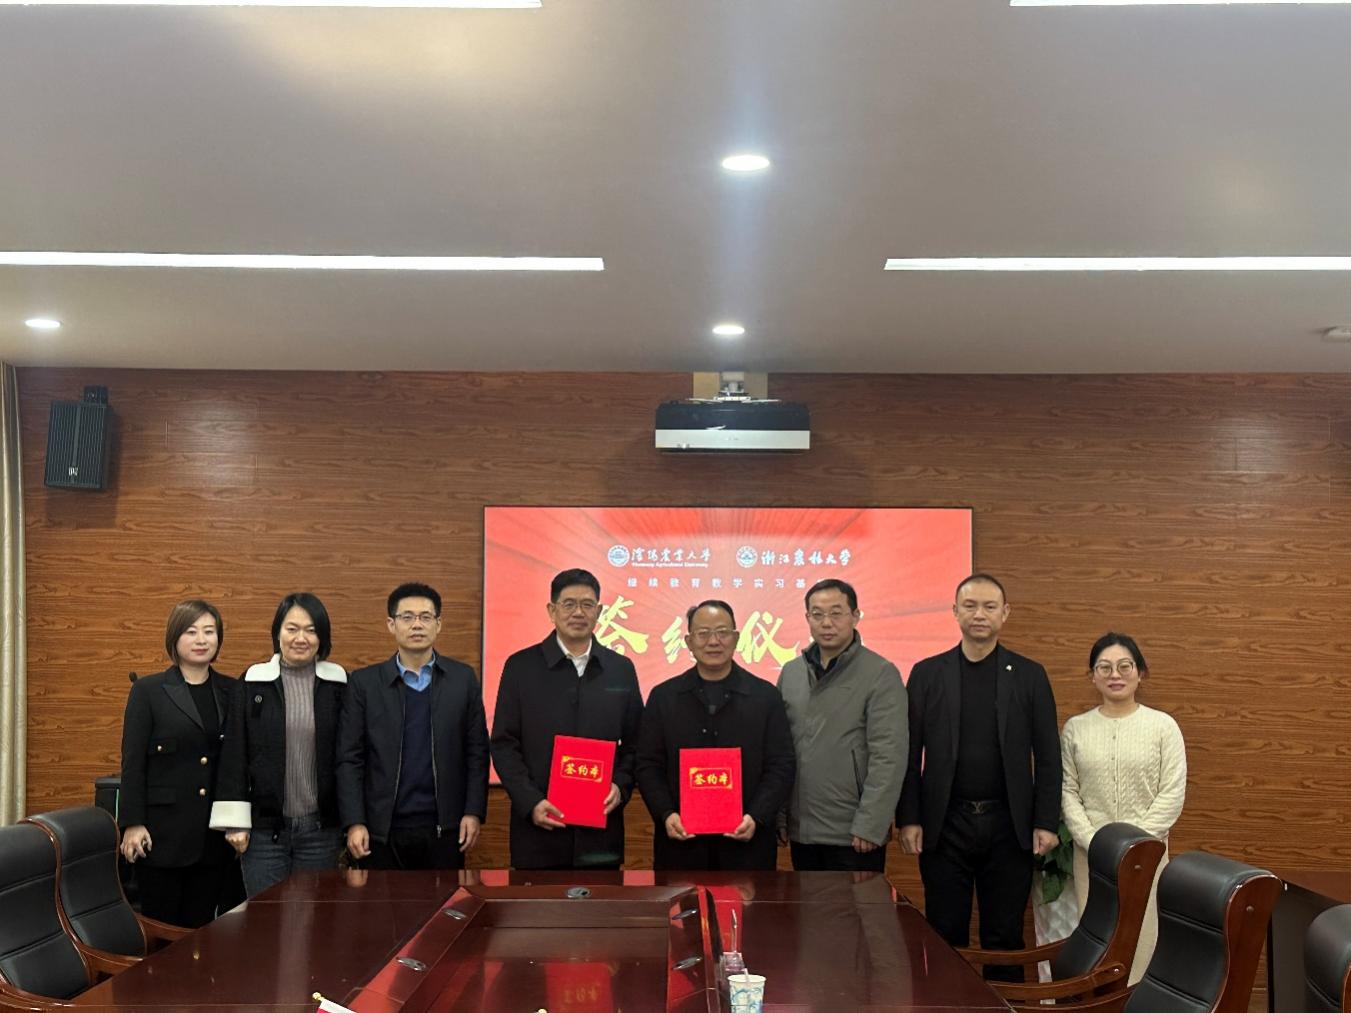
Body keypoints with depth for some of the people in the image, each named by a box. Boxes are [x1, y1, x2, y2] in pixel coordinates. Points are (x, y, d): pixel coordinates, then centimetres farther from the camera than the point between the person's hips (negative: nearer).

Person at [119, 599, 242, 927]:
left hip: (215, 835, 3)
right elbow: (132, 762, -3)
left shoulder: (232, 692, 9)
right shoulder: (148, 691, 0)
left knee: (201, 927, 7)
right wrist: (132, 824, -8)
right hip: (163, 833, -3)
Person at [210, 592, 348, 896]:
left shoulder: (338, 683, 2)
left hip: (320, 828, 1)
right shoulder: (254, 683, 1)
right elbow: (235, 754, 2)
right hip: (265, 827, 0)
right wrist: (235, 823, -2)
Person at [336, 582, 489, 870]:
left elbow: (477, 751, 5)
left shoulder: (462, 678, 5)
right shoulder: (364, 683, 3)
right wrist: (354, 822, -6)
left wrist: (474, 812, -3)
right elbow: (350, 758, 1)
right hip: (383, 830, 0)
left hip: (444, 827, 1)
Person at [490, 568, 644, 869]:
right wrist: (530, 802, -11)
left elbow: (634, 743, 11)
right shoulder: (521, 666, 2)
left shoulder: (621, 669, 8)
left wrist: (621, 787, -6)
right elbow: (503, 744, 0)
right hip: (539, 825, -2)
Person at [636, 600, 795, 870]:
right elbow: (649, 766, 5)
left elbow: (780, 767, 1)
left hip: (746, 840, -1)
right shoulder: (663, 697, 7)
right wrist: (666, 814, -11)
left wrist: (756, 818, -13)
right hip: (680, 841, 1)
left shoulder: (765, 696, 4)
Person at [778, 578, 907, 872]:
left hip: (853, 834, -5)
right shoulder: (790, 673, 8)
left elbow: (889, 756, -13)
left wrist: (870, 826, -17)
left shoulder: (881, 674, -8)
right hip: (801, 830, 5)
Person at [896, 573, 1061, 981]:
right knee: (946, 934, 6)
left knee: (1005, 935, 7)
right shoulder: (927, 673, 4)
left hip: (1008, 825, 0)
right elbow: (910, 755, 2)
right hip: (945, 825, 0)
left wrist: (1047, 822, -3)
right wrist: (908, 819, -4)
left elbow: (1048, 756, 3)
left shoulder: (1030, 675, 4)